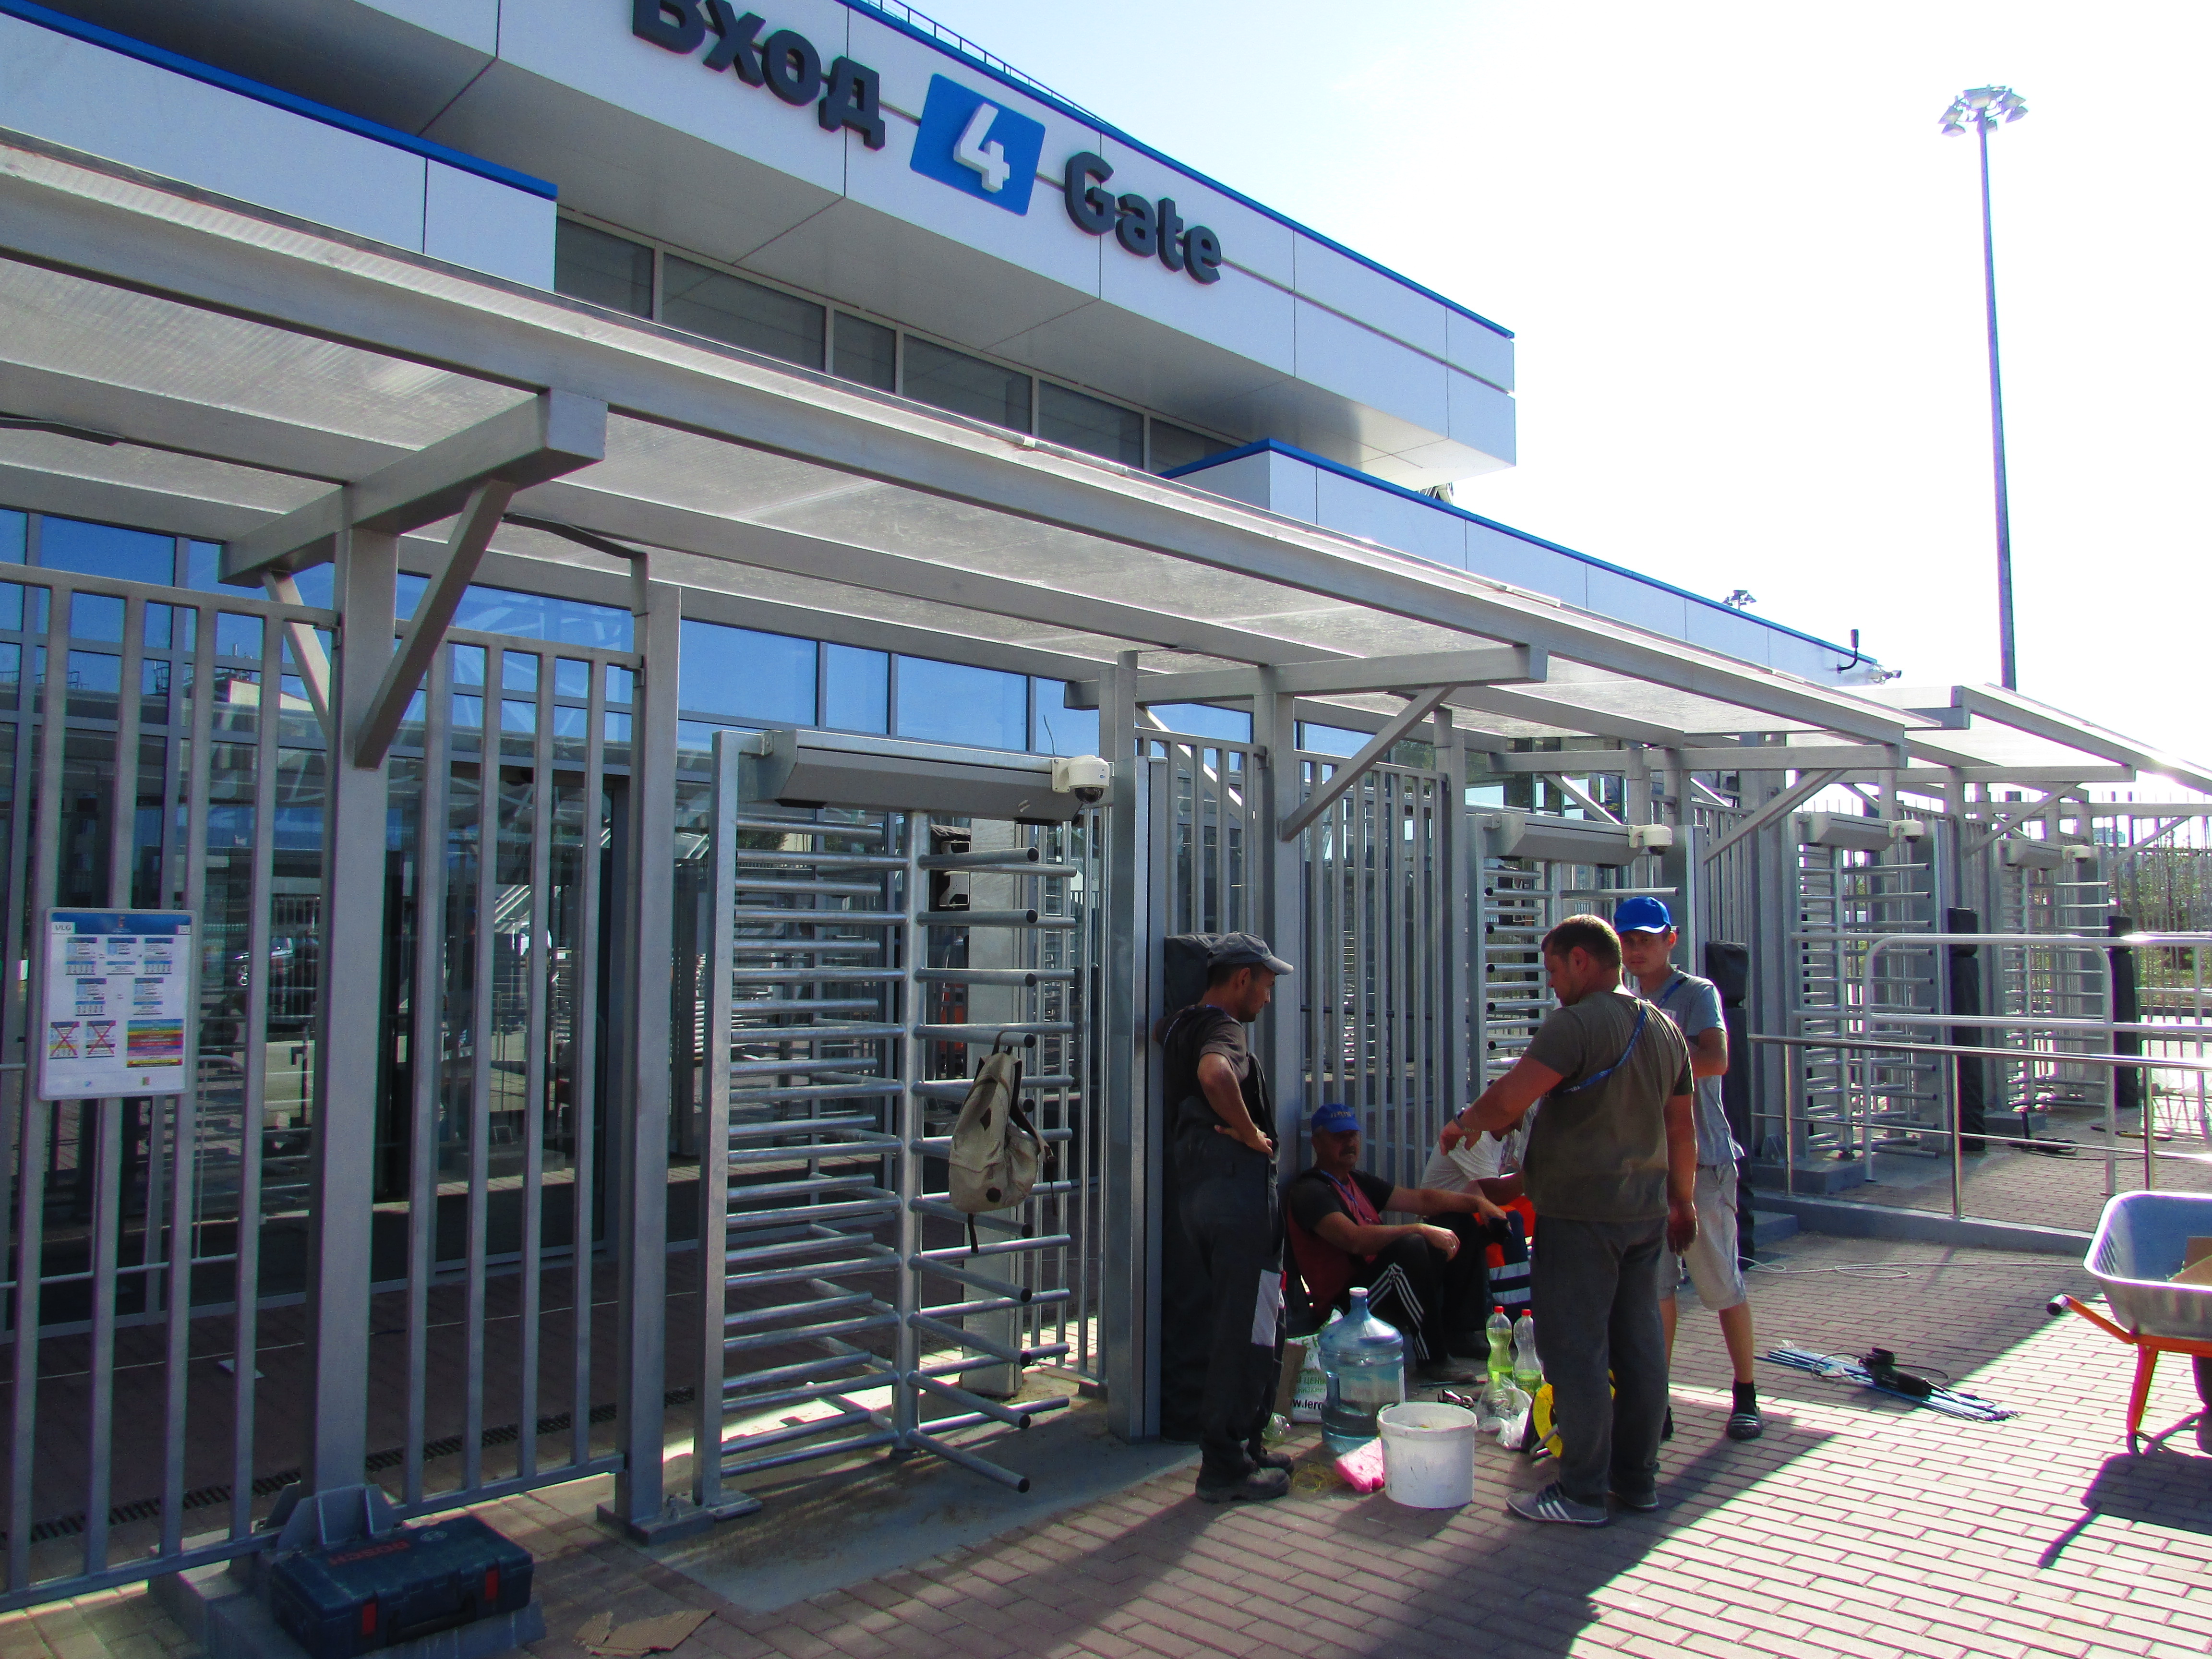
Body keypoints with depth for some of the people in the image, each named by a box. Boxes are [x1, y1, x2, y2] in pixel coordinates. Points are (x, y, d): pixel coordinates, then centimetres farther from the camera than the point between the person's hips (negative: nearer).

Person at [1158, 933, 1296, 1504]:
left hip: (1198, 1188, 10)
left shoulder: (1184, 1025, 15)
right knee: (1247, 1332, -1)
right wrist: (1251, 1132, -24)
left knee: (1232, 1324, 18)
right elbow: (1214, 1073, -37)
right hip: (1238, 1189, -10)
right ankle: (1226, 1464, 6)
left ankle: (1243, 1446, 27)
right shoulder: (1223, 1028, -15)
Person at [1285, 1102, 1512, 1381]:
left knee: (1460, 1221, 12)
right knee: (1410, 1246, -36)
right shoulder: (1308, 1191, -12)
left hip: (1392, 1283, 10)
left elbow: (1420, 1199, 17)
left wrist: (1476, 1202, 4)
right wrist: (1422, 1230, -28)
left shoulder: (1358, 1182, 18)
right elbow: (1355, 1239, -27)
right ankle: (1432, 1359, -24)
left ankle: (1460, 1331, 4)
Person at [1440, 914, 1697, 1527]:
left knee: (1575, 1349, -1)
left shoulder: (1577, 1024, -16)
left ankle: (1582, 1491, 5)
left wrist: (1462, 1124, -4)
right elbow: (1682, 1129, 18)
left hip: (1579, 1214, -9)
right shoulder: (1665, 1028, 11)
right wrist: (1683, 1203, 26)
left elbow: (1507, 1100, -22)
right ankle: (1639, 1478, 24)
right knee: (1640, 1346, 14)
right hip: (1647, 1212, 9)